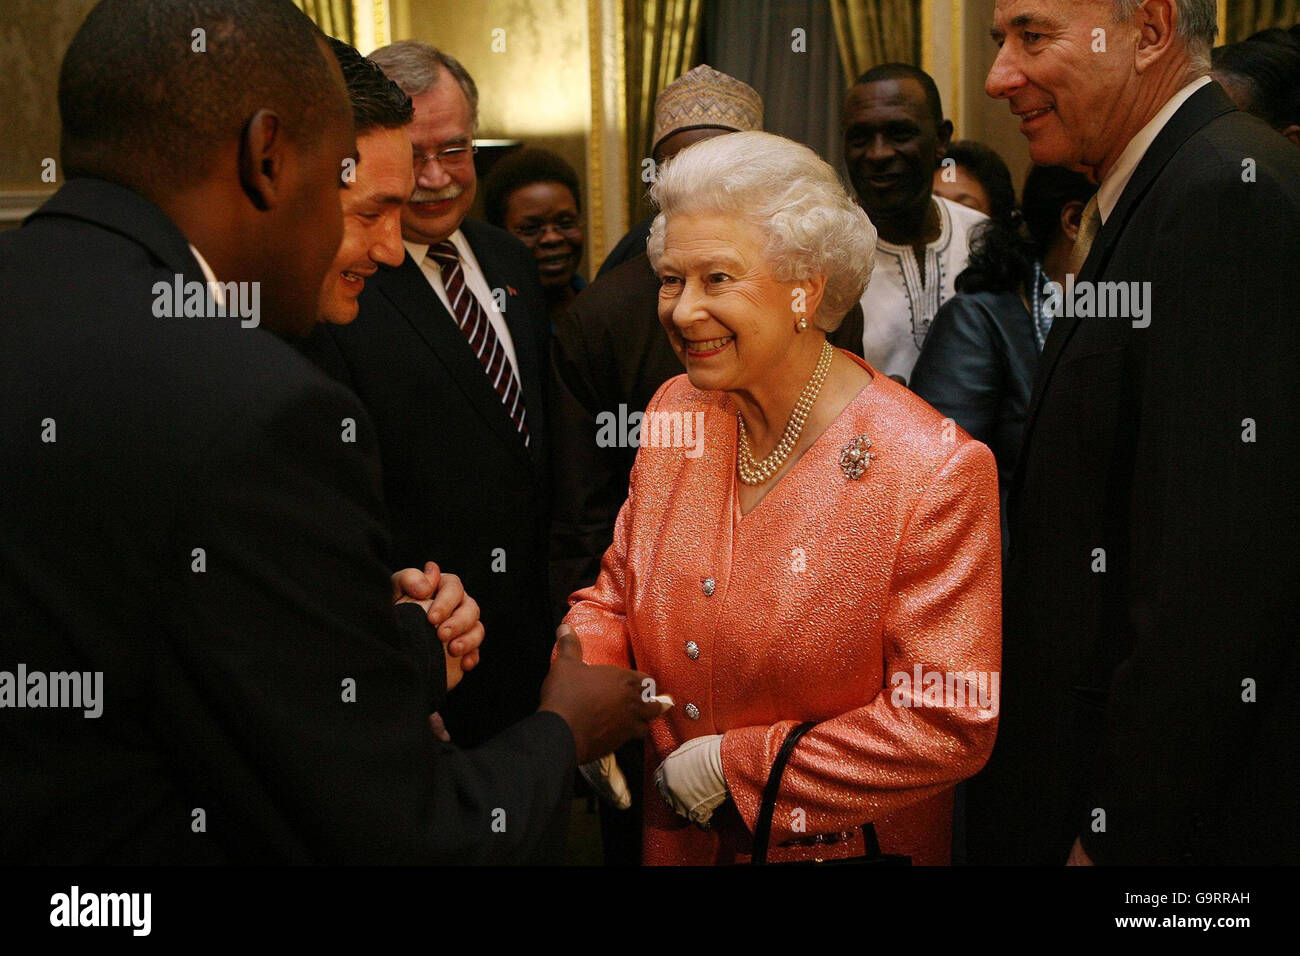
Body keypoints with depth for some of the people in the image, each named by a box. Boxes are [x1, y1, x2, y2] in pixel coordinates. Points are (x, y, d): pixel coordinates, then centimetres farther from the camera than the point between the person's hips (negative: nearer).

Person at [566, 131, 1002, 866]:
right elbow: (619, 589, 7)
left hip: (840, 842, -5)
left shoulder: (933, 473, -23)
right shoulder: (675, 413, -4)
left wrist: (735, 765, -20)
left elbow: (949, 728, -23)